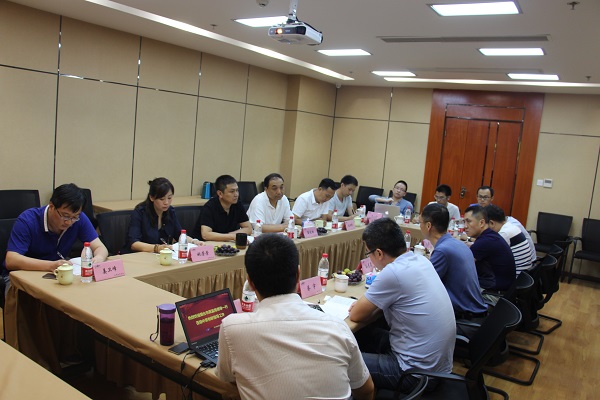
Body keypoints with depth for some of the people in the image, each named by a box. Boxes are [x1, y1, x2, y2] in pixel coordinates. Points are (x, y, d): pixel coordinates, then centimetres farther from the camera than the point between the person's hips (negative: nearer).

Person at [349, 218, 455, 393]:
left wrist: (361, 307, 8)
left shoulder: (392, 273, -25)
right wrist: (366, 304, 3)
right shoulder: (421, 260, 0)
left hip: (418, 372, -9)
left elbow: (356, 316, -14)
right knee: (363, 333, 19)